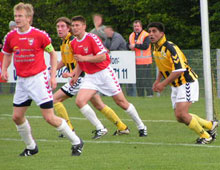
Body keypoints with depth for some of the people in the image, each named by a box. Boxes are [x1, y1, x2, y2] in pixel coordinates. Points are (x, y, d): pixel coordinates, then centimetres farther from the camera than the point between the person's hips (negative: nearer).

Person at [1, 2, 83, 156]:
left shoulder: (40, 35, -11)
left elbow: (53, 54, 0)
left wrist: (53, 76, -6)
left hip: (39, 79, -5)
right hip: (22, 81, 6)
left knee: (50, 118, -9)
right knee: (17, 117, 4)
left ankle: (76, 142, 8)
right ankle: (31, 147, 25)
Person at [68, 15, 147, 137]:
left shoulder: (92, 38, -14)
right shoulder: (73, 43, 6)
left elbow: (102, 56, -20)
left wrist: (84, 58, -23)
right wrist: (76, 75, 5)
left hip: (104, 72, -6)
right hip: (90, 76, 6)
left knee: (121, 102, -1)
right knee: (79, 101, -15)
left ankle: (141, 127, 16)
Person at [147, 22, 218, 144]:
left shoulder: (170, 48, -21)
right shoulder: (156, 49, 6)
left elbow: (179, 70, -27)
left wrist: (163, 84, -25)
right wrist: (158, 81, 10)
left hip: (187, 82, -9)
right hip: (176, 86, 9)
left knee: (181, 114, -20)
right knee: (180, 117, 7)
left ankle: (205, 136, -2)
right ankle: (210, 125, 25)